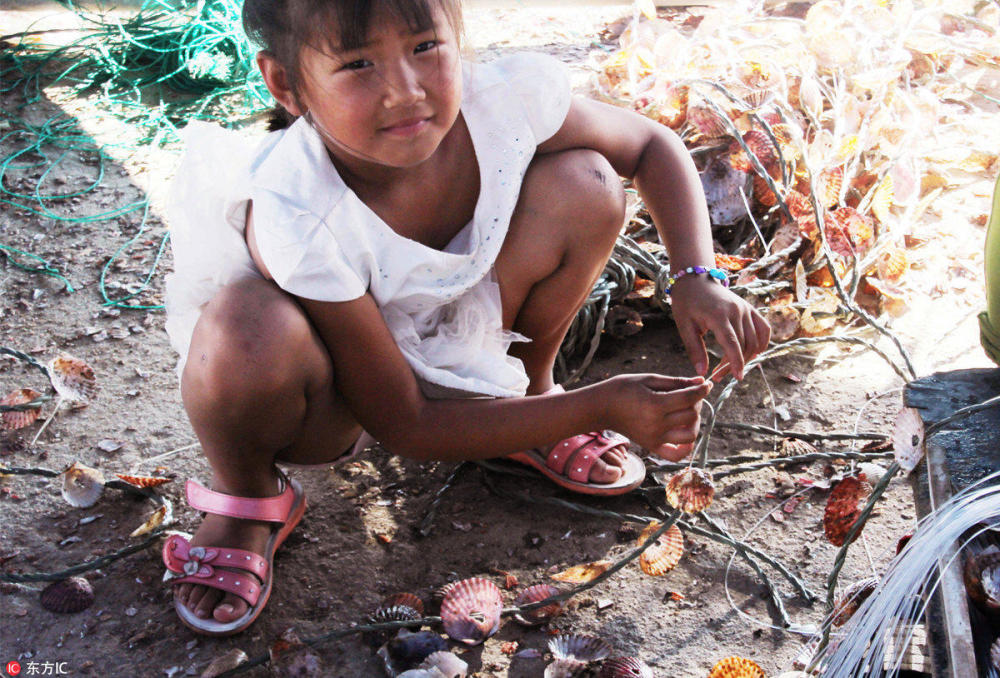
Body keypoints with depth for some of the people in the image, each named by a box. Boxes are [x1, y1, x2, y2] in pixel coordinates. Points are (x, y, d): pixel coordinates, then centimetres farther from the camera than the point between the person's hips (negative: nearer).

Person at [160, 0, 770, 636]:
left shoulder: (506, 100, -25)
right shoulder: (295, 223, -37)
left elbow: (652, 144, -3)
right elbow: (405, 426, -27)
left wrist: (698, 278, -20)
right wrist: (600, 408, -30)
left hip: (448, 341, 4)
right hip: (328, 403, -4)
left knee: (584, 183, -16)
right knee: (247, 332, -40)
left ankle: (531, 392, 7)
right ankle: (246, 497, -4)